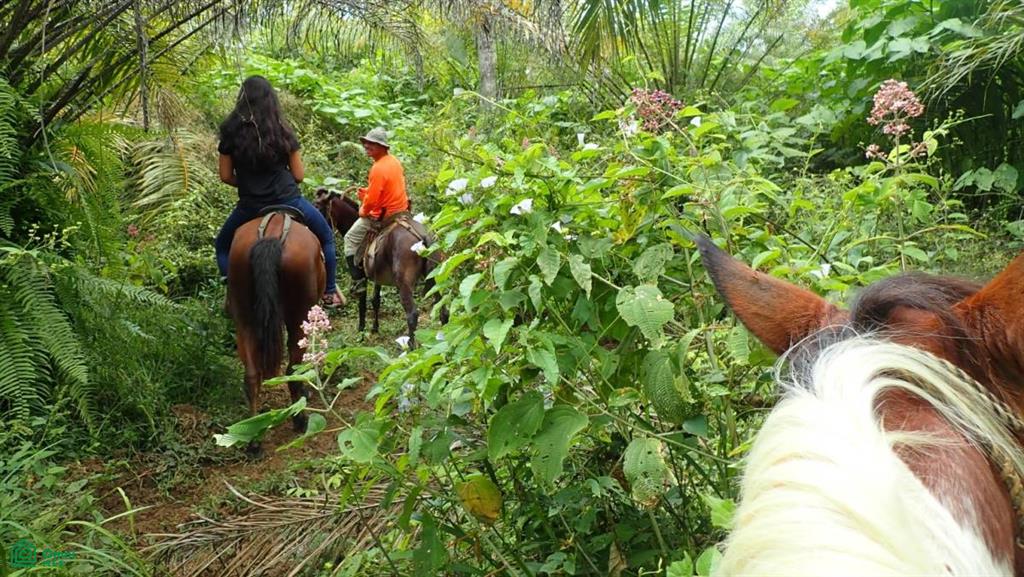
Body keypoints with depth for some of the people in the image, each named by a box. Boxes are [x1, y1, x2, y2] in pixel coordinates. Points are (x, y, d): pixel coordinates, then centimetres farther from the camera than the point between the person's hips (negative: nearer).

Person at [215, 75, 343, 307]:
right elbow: (299, 175, 0)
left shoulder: (230, 132, -2)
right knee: (326, 237, 23)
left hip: (250, 207, 1)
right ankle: (330, 292, 22)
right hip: (288, 200, 0)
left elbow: (226, 176, 1)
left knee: (222, 246, 25)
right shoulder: (282, 131, -3)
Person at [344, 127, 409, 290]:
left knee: (351, 238, 7)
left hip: (383, 215, -9)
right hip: (401, 208, 9)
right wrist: (368, 191, 10)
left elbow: (372, 199, -25)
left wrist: (363, 211, -5)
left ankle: (359, 278, 2)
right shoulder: (395, 161, 3)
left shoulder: (378, 168, -24)